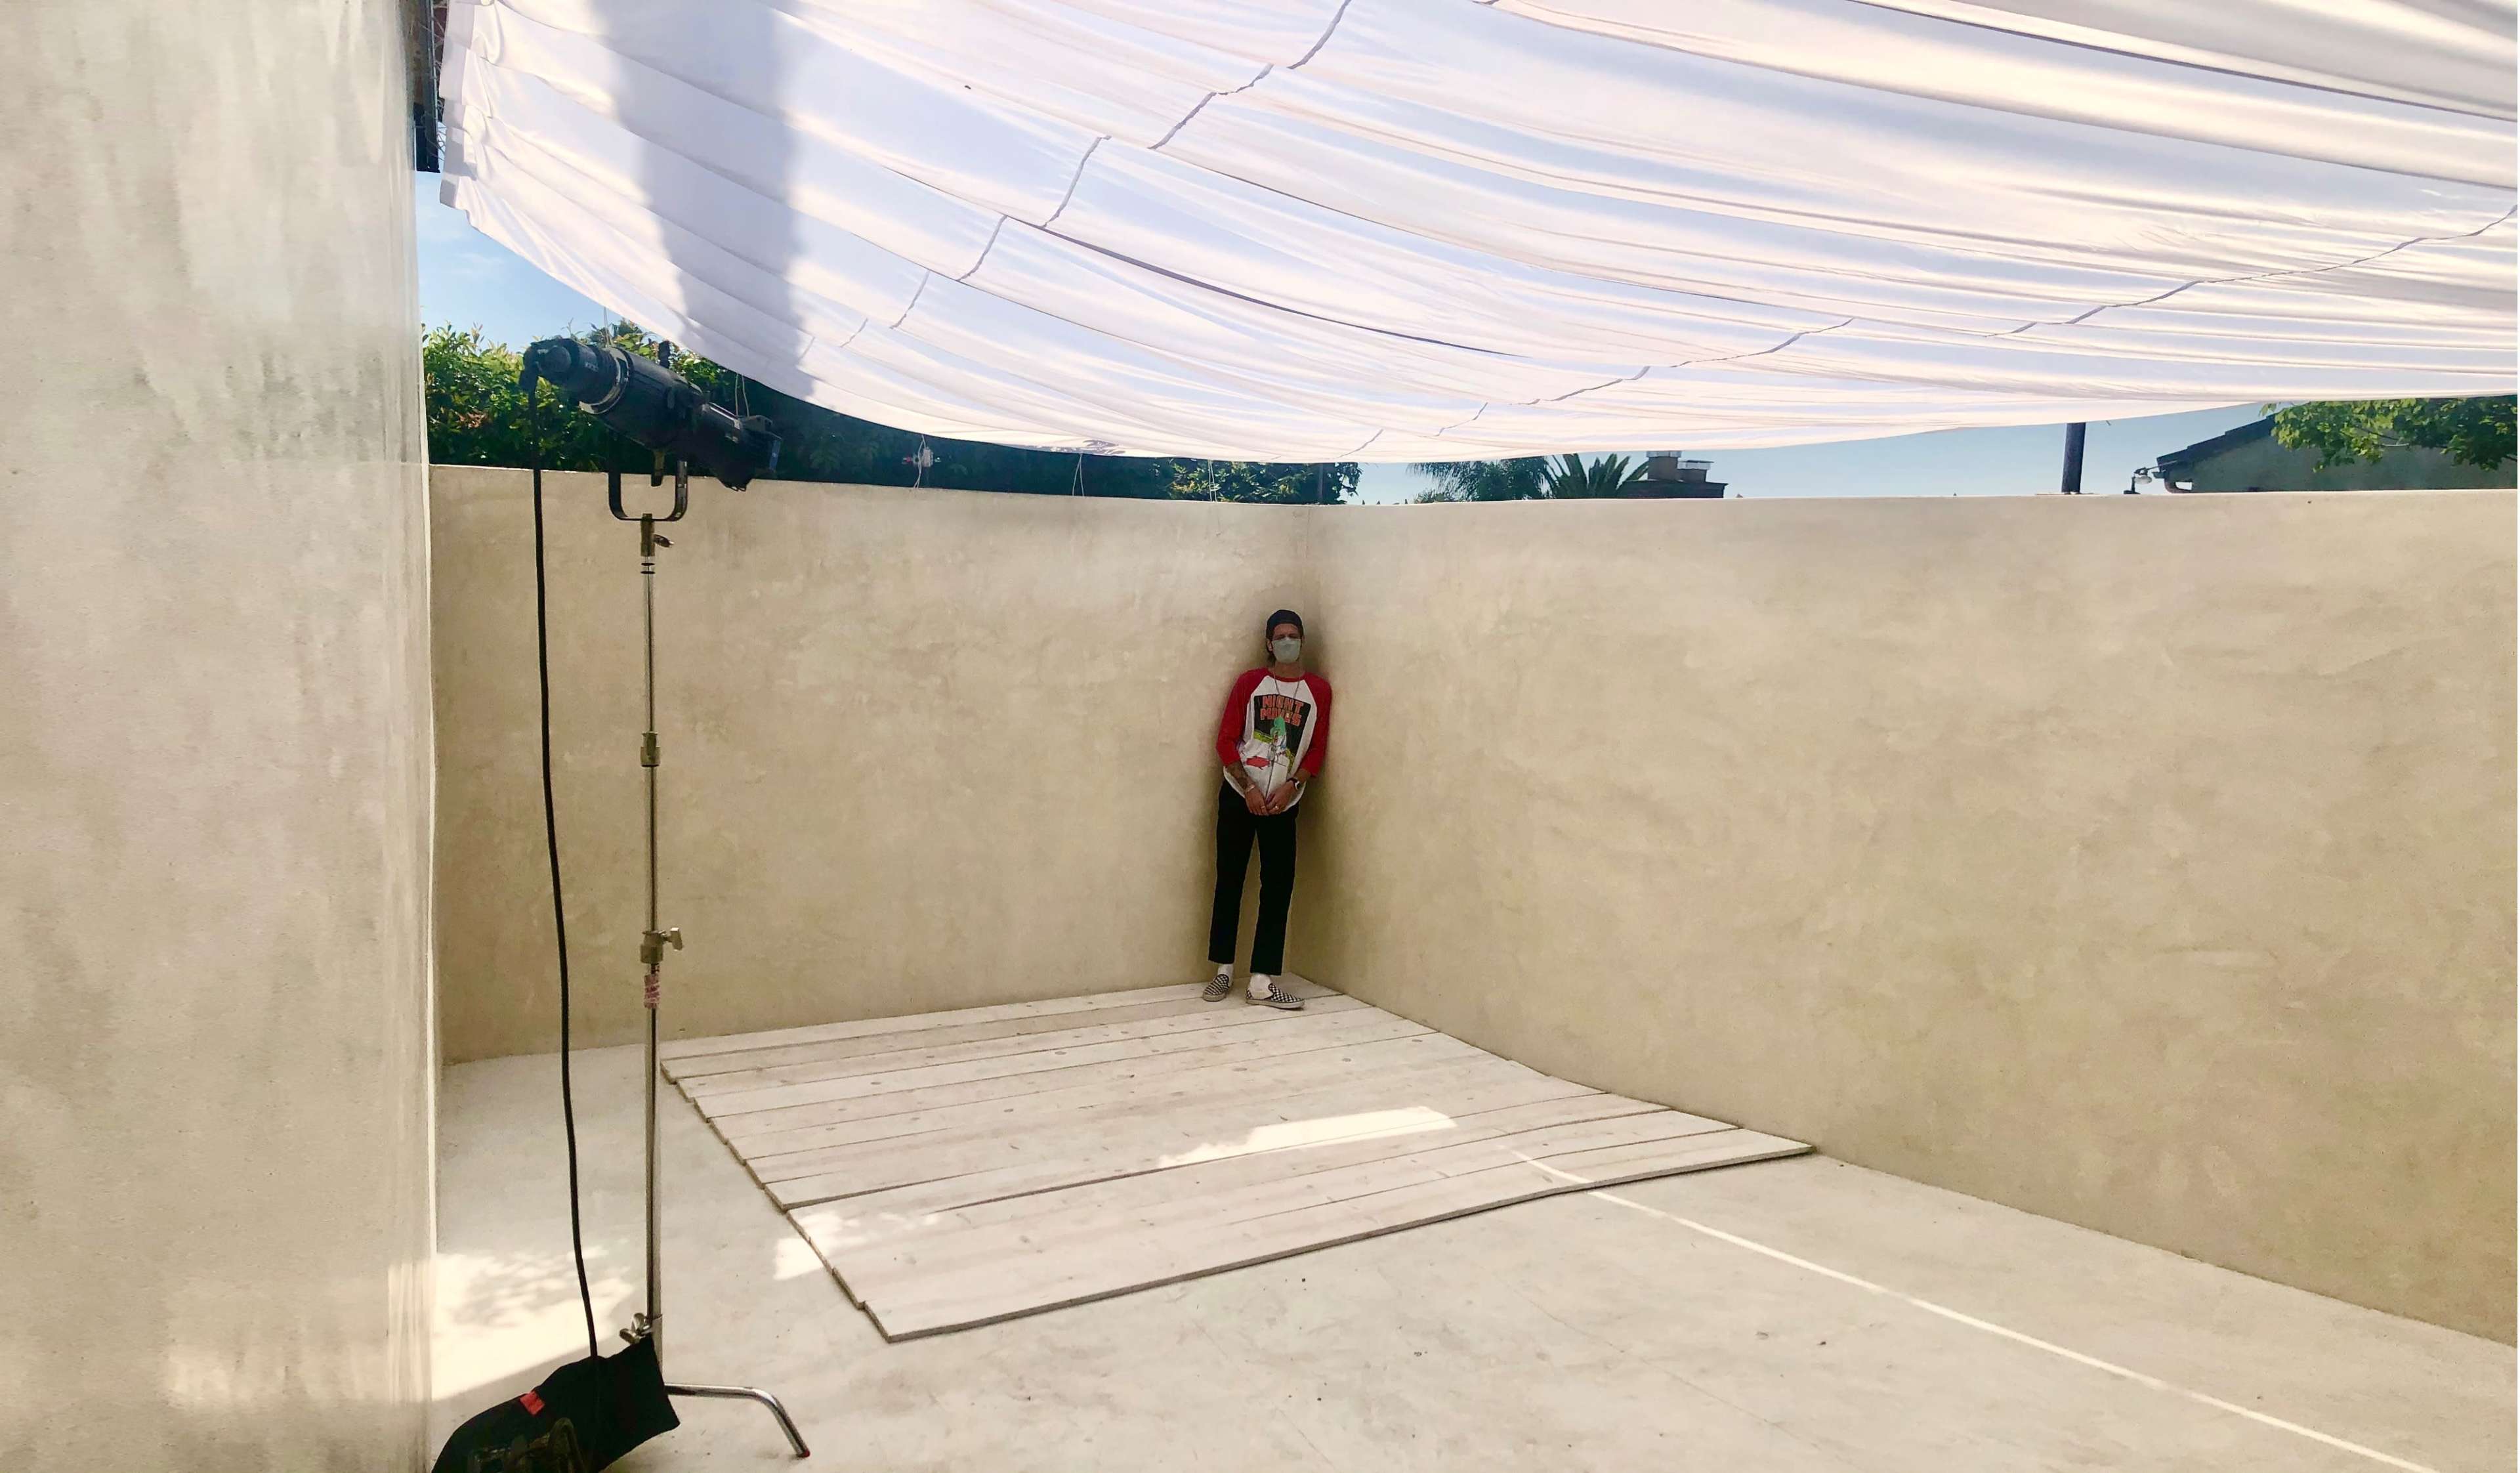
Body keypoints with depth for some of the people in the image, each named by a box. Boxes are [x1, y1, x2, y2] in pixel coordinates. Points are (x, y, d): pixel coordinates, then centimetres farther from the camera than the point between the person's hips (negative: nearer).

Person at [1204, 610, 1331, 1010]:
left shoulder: (1318, 690, 3)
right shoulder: (1249, 682, 1)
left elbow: (1317, 750, 3)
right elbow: (1226, 741, -1)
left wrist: (1291, 786, -12)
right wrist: (1249, 789, -11)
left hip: (1283, 803, 1)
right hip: (1238, 796, -1)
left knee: (1278, 887, -5)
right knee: (1229, 881, 3)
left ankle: (1263, 981, -3)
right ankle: (1224, 971, 13)